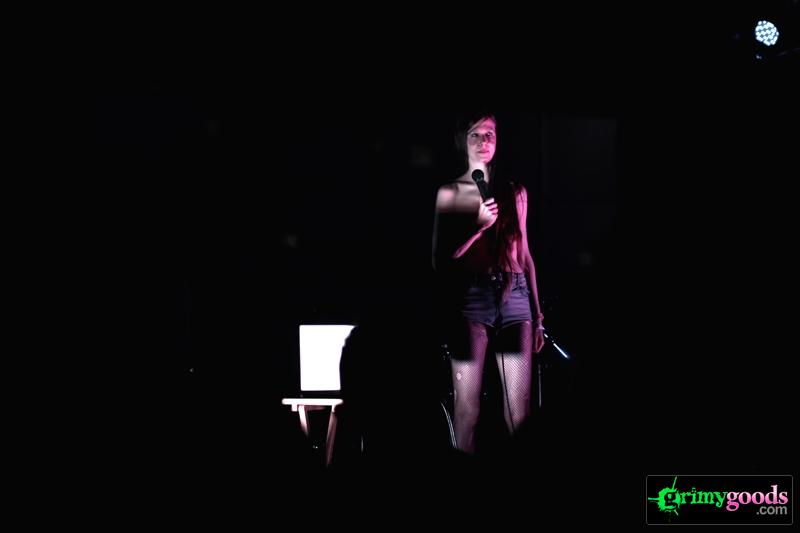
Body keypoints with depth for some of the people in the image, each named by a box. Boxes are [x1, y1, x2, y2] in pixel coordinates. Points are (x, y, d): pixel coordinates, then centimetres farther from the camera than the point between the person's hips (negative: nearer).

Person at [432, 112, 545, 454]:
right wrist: (478, 226, -10)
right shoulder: (449, 193, 7)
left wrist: (537, 315, 16)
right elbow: (440, 260, 4)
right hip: (470, 297, -2)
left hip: (514, 295, 3)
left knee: (520, 410, -2)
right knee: (468, 407, -6)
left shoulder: (515, 192, 15)